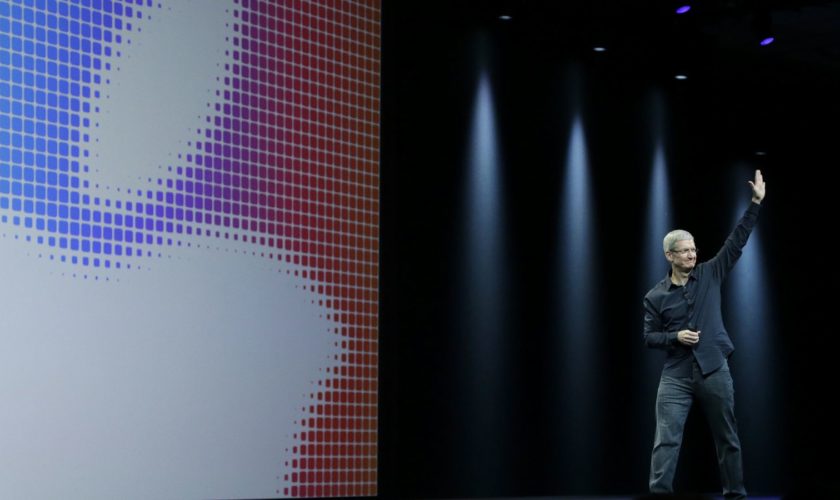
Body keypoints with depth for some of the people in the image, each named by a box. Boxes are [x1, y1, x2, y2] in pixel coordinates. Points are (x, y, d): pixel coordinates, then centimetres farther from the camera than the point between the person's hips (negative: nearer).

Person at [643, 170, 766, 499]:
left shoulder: (710, 275, 4)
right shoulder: (655, 296, 2)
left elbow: (736, 242, 2)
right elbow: (649, 337, 5)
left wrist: (756, 203, -3)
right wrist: (676, 337, -13)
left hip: (714, 371, 1)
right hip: (676, 376, -1)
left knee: (728, 439, 10)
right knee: (666, 441, -10)